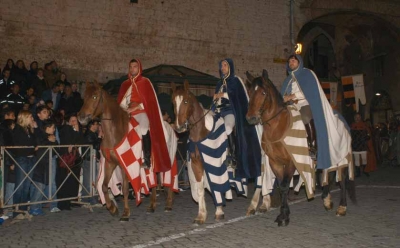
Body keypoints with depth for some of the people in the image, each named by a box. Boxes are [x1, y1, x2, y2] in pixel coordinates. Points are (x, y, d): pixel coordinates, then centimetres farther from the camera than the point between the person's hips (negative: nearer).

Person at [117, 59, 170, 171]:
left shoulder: (145, 82, 6)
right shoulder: (125, 84, 19)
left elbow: (149, 99, -3)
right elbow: (120, 101, 16)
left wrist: (137, 106, -12)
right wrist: (126, 108, -4)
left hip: (141, 112, -5)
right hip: (127, 113, 5)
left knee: (144, 128, -26)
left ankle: (147, 159, -21)